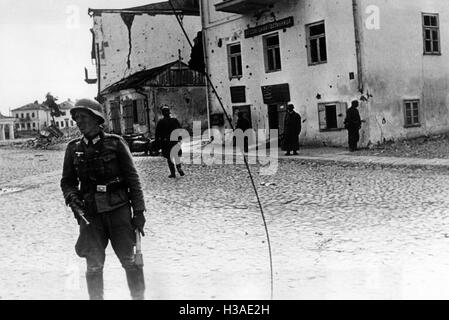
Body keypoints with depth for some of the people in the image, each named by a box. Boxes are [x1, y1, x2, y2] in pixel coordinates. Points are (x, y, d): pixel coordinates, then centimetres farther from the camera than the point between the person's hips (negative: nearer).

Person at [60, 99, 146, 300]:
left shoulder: (115, 143, -2)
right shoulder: (73, 149, 6)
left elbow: (132, 179, -1)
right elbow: (67, 181, 13)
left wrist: (139, 211, -3)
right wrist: (72, 197, -9)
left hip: (118, 209, -2)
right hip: (90, 213, 2)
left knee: (130, 260, 3)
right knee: (94, 265, 4)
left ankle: (139, 297, 20)